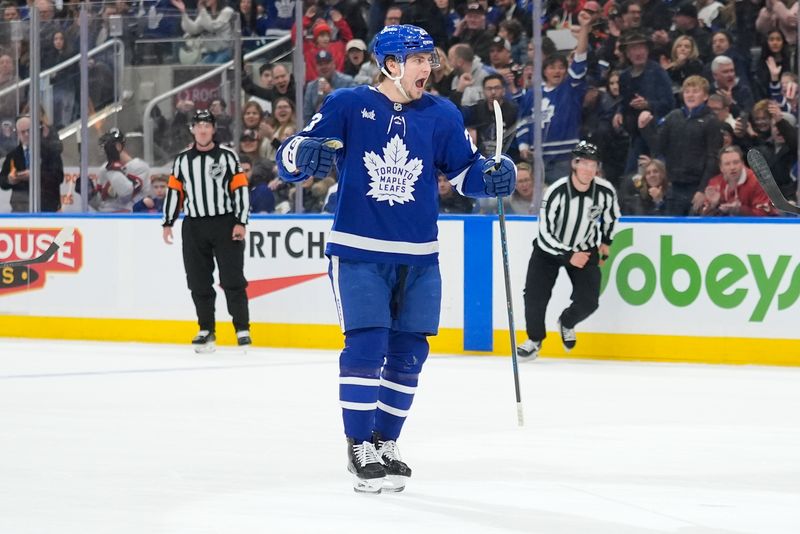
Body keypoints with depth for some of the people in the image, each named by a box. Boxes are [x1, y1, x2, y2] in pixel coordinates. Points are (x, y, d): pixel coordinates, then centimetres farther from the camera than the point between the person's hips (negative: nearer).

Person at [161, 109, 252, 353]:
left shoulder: (227, 156, 0)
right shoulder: (182, 160, 10)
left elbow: (241, 189, -3)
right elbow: (174, 191, 13)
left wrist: (240, 222, -10)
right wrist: (167, 223, 8)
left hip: (225, 224, -3)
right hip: (194, 227, 3)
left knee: (232, 279, -6)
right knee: (199, 282, 3)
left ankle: (242, 329, -1)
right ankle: (206, 331, 11)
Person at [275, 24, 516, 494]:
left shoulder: (442, 115, 4)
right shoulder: (348, 106, -6)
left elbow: (464, 172, 9)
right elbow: (289, 159, -7)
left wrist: (494, 175, -12)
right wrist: (305, 155, -30)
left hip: (418, 260, 4)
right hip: (358, 253, -4)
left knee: (408, 353, 9)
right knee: (366, 346, -11)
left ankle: (385, 443, 24)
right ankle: (359, 450, 0)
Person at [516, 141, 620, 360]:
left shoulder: (605, 191, -19)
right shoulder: (556, 192, -29)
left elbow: (611, 215, 7)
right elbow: (544, 234, -24)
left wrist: (606, 242, 12)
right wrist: (568, 256, -25)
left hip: (585, 249, 2)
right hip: (550, 248, -2)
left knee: (588, 301, -9)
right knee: (535, 296, -14)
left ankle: (566, 324, 27)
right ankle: (534, 340, 13)